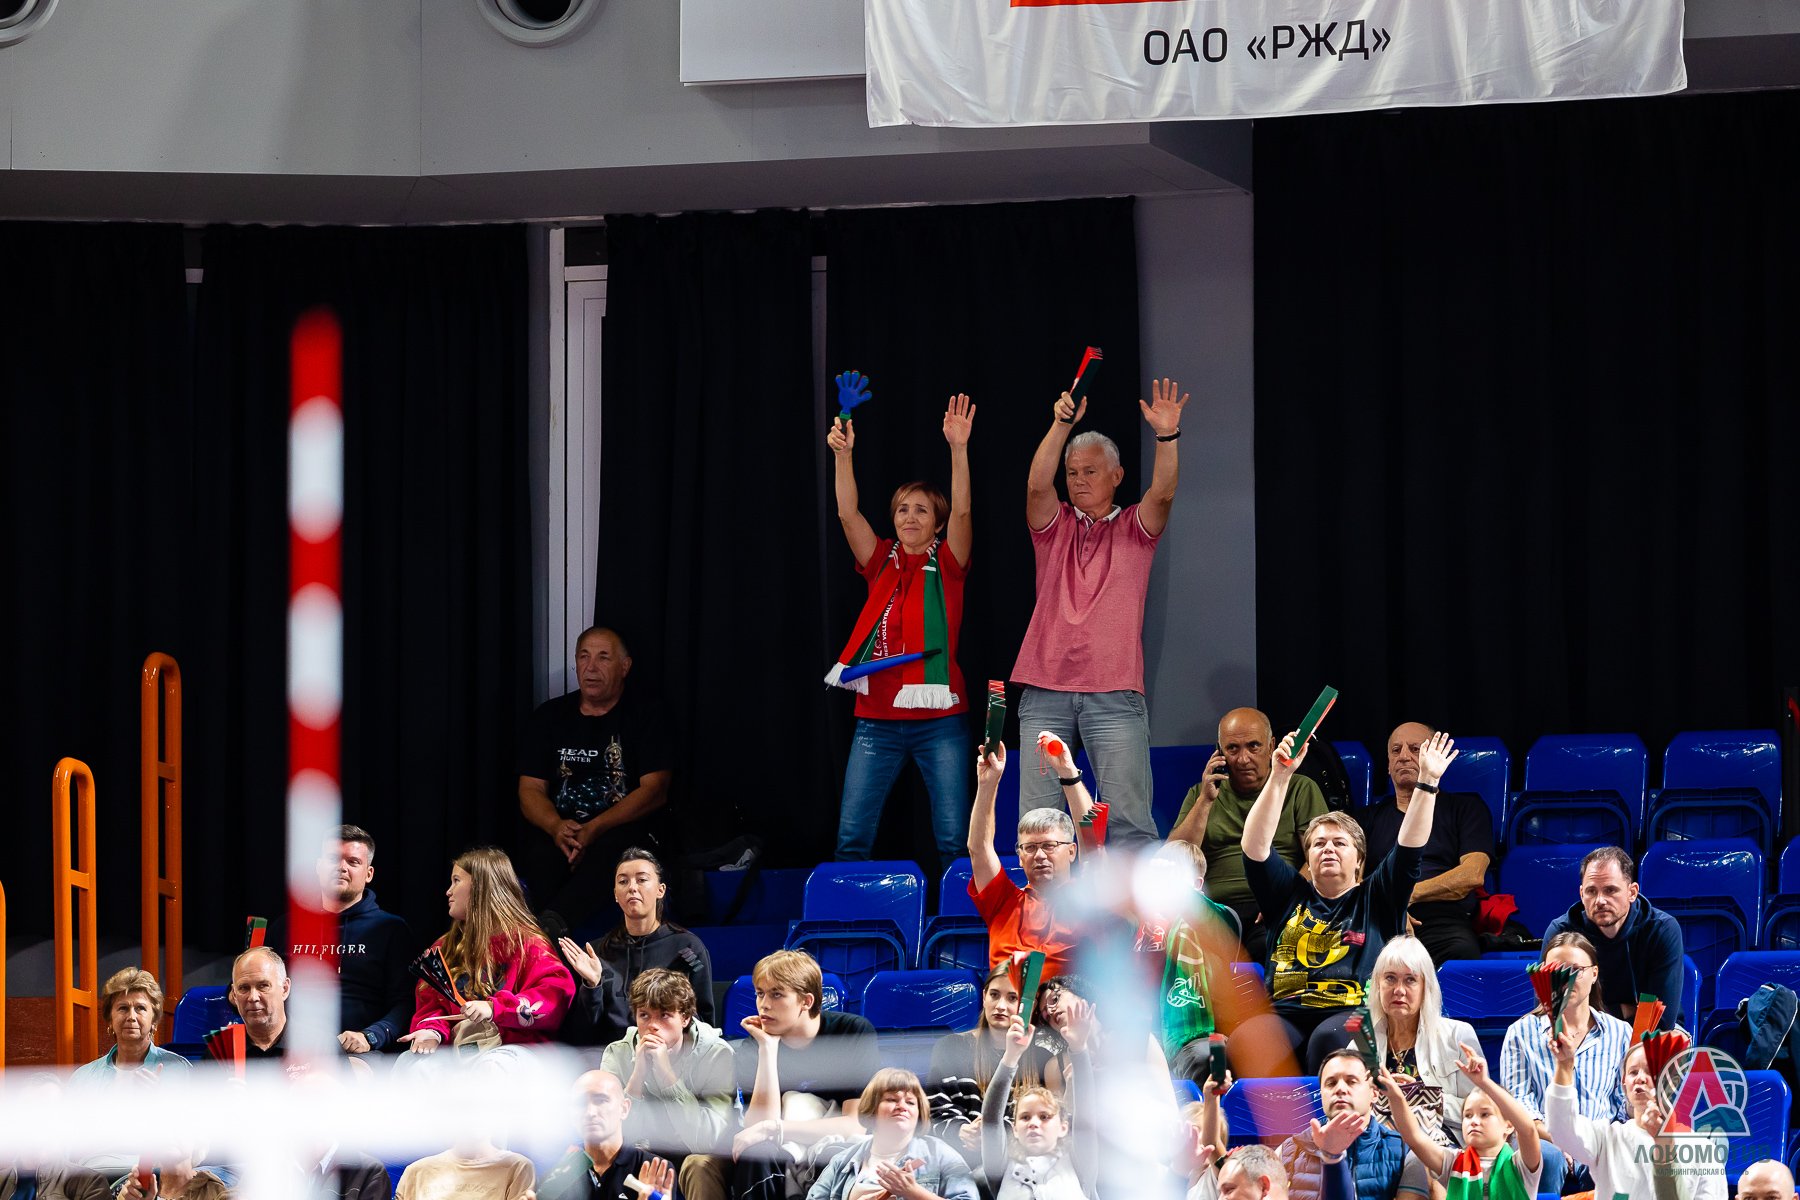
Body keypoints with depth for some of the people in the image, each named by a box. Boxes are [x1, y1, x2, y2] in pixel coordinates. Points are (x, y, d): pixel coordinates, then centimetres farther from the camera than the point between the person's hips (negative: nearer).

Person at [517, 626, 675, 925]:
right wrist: (556, 827, -14)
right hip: (556, 830, 3)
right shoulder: (550, 716, 17)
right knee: (540, 856, -34)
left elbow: (654, 790, -1)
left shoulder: (646, 715, 9)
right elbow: (530, 790, 12)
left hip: (622, 829, -3)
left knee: (606, 853, -39)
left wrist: (595, 829, -16)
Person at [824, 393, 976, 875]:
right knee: (851, 835, -3)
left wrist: (958, 448, -22)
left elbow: (961, 511, -10)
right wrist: (842, 455, -13)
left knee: (954, 838, -3)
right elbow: (848, 513, 0)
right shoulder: (882, 561, 11)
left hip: (939, 717, -2)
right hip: (878, 717, 2)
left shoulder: (947, 564, 4)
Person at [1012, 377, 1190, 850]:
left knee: (1128, 816, -8)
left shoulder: (1134, 529, 11)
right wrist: (1061, 425, -19)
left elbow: (1162, 493, -7)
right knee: (1037, 820, -2)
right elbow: (1037, 484, -5)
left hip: (1115, 694, -2)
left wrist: (1167, 436, -24)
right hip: (1045, 692, 2)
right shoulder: (1055, 527, 14)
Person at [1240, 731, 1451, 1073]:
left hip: (1354, 1014, -2)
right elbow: (1255, 846, 12)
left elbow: (1410, 846, 12)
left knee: (1329, 1039, -39)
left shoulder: (1374, 900, 21)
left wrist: (1428, 782, 5)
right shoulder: (1290, 895, 24)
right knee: (1246, 1041, -34)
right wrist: (1279, 777, 4)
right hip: (1287, 1012, 2)